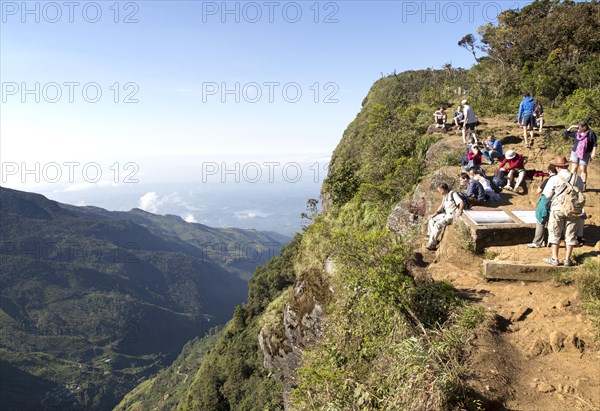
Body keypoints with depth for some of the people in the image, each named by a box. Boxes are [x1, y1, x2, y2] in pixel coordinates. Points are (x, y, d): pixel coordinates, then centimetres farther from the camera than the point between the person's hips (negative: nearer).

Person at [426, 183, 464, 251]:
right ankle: (435, 238, 4)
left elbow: (462, 202, -24)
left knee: (438, 224, -26)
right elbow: (442, 205, 23)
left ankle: (432, 244, -20)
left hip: (452, 215, -10)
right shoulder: (444, 196, 14)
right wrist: (435, 214, 14)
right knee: (431, 219, 6)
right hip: (446, 214, 10)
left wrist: (460, 210, -44)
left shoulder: (452, 194, -15)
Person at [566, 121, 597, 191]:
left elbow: (595, 144, -2)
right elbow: (566, 133, 20)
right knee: (574, 168, 2)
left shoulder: (591, 133, -2)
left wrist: (593, 153, -7)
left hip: (585, 154, -3)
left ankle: (583, 185, 9)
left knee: (583, 169, 0)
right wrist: (571, 127, 7)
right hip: (575, 153, 4)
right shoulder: (576, 133, 9)